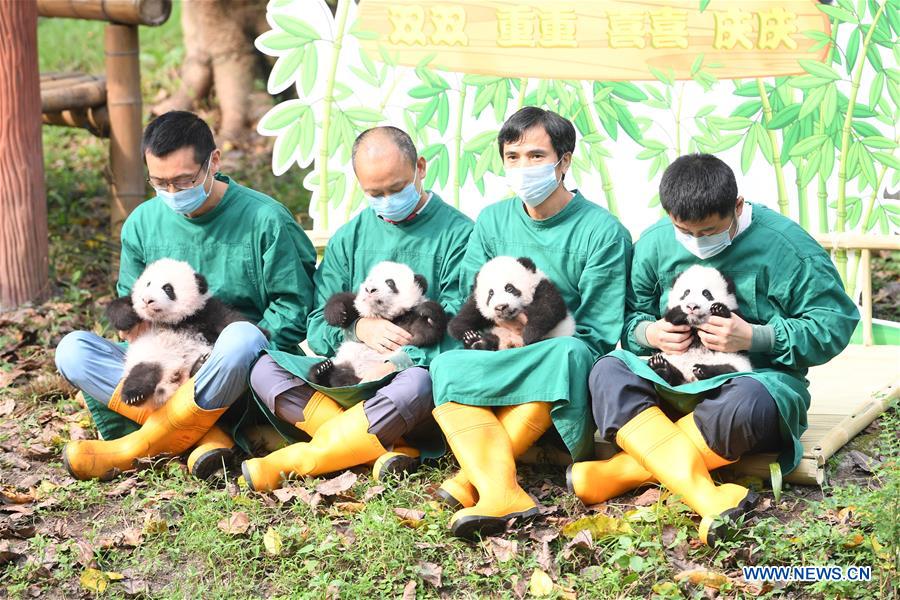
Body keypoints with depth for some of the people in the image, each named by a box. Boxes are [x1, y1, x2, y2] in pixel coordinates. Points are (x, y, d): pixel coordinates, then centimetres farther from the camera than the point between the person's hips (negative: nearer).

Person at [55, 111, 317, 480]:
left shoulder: (265, 220, -8)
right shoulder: (142, 223, 6)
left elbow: (294, 309, -7)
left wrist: (238, 360, -19)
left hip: (238, 380, -4)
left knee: (241, 337, -38)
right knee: (73, 349, -16)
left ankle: (136, 447, -22)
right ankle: (210, 432, -28)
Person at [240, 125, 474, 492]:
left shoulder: (458, 234, -2)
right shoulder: (348, 239, 13)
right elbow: (318, 327, 8)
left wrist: (400, 362, -24)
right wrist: (359, 328, -14)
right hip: (350, 375, 5)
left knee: (416, 384, -40)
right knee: (265, 370, -17)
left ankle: (291, 462, -28)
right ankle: (390, 447, -30)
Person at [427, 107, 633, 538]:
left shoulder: (601, 232, -6)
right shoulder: (492, 222, 9)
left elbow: (599, 335, -8)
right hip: (499, 364, 4)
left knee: (570, 354, -37)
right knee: (447, 366, -26)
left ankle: (473, 475, -35)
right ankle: (501, 491, -47)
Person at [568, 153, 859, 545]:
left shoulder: (786, 246, -12)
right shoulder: (654, 243, 1)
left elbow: (835, 325, -11)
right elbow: (626, 315, 7)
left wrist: (756, 337, -22)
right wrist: (649, 333, -17)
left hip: (758, 374, -4)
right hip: (673, 375, 4)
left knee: (745, 405, -42)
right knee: (607, 372, -27)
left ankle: (626, 471, -29)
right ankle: (708, 498, -43)